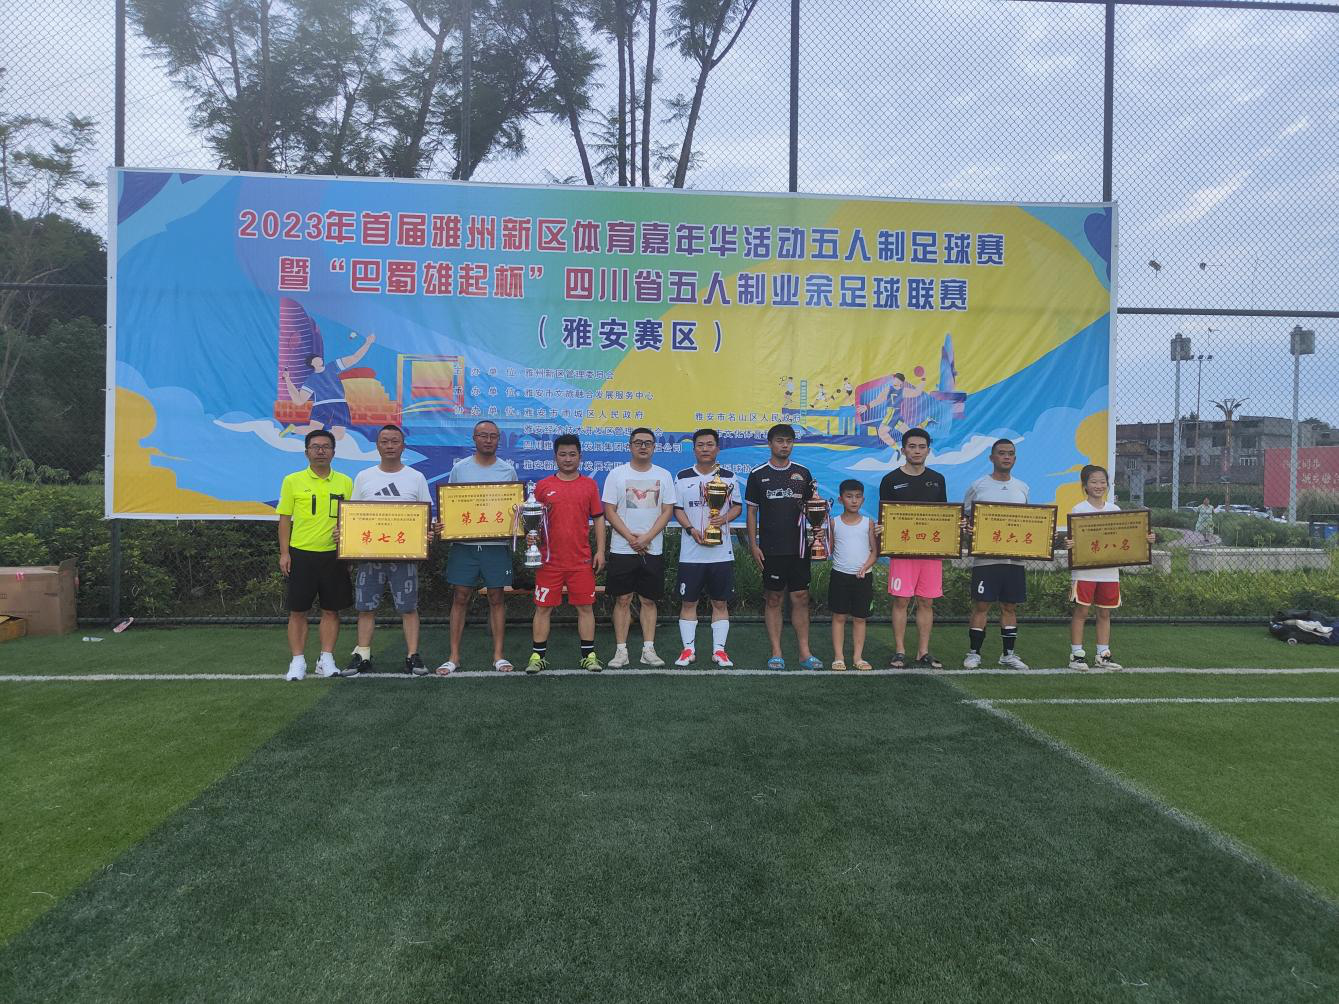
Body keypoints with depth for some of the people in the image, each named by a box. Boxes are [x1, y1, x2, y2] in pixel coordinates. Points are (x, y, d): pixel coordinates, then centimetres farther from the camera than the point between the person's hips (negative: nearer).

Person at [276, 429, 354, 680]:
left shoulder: (345, 482, 6)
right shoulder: (293, 481, 1)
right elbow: (285, 518, 2)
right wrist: (284, 553, -4)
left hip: (334, 555, 2)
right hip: (301, 554, -2)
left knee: (331, 610, 6)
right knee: (297, 611, 3)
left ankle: (326, 660, 16)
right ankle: (298, 661, 13)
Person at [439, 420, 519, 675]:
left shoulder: (508, 469, 6)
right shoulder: (459, 468, 5)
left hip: (497, 543, 0)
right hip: (463, 542, 0)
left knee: (497, 598, 5)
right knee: (460, 598, 3)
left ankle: (498, 655, 14)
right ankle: (454, 656, 11)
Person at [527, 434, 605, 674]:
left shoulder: (589, 485, 7)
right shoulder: (543, 486, 4)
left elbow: (598, 518, 8)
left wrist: (600, 550, 1)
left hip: (582, 559, 1)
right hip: (549, 560, 0)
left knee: (585, 607, 5)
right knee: (543, 608, 4)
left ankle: (589, 655, 15)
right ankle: (538, 656, 14)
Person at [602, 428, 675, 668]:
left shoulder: (663, 475, 6)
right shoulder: (617, 474, 1)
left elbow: (667, 511, 0)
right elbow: (609, 511, -3)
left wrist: (646, 538, -12)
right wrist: (630, 537, -13)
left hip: (653, 549, 2)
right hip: (622, 549, -1)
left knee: (649, 600, 6)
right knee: (622, 600, 2)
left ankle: (648, 650, 11)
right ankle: (621, 650, 8)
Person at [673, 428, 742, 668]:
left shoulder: (729, 477, 6)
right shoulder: (682, 477, 4)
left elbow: (737, 506, 9)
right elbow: (677, 509, 4)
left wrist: (725, 517, -13)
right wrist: (692, 530, -12)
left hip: (722, 552, 0)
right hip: (691, 552, 0)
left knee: (720, 602, 5)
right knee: (688, 602, 4)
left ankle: (719, 650, 13)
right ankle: (688, 649, 13)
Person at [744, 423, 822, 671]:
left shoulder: (803, 473, 9)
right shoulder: (758, 475, 2)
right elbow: (751, 512, 3)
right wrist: (753, 545, -3)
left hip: (798, 548, 2)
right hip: (770, 549, -2)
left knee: (801, 598, 3)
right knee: (773, 599, 3)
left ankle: (804, 652, 11)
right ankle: (776, 653, 10)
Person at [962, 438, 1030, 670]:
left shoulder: (1022, 488, 12)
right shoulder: (977, 486, 0)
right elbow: (964, 518, 4)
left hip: (1014, 557, 4)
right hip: (986, 557, -4)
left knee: (1010, 606, 10)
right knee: (981, 605, -1)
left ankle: (1008, 654, 20)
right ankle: (974, 653, 8)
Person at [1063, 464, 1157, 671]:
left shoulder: (1115, 510, 9)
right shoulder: (1079, 510, -4)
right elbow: (1072, 538, -9)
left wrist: (1144, 540, -4)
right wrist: (1068, 544, -30)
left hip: (1109, 570, 4)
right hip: (1084, 570, -4)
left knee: (1105, 613, 10)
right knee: (1081, 611, -1)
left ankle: (1103, 655, 19)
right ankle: (1077, 654, 7)